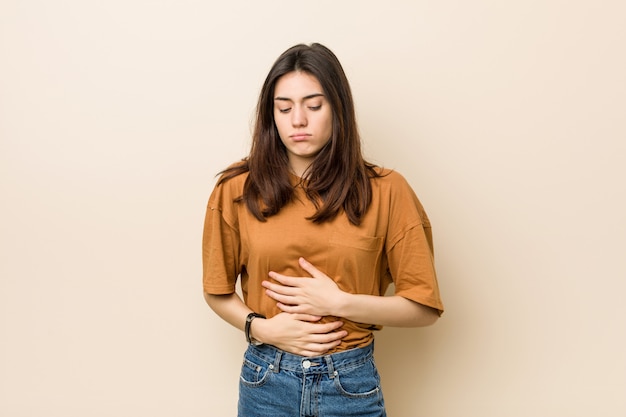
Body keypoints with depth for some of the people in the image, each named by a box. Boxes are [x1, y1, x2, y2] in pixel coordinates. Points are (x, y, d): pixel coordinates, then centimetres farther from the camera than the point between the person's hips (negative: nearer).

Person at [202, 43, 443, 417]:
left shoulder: (385, 191, -7)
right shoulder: (238, 191, -4)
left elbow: (424, 306, -4)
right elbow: (219, 291, 7)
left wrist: (340, 303, -15)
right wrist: (261, 328, -11)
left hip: (352, 385, 0)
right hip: (266, 383, 1)